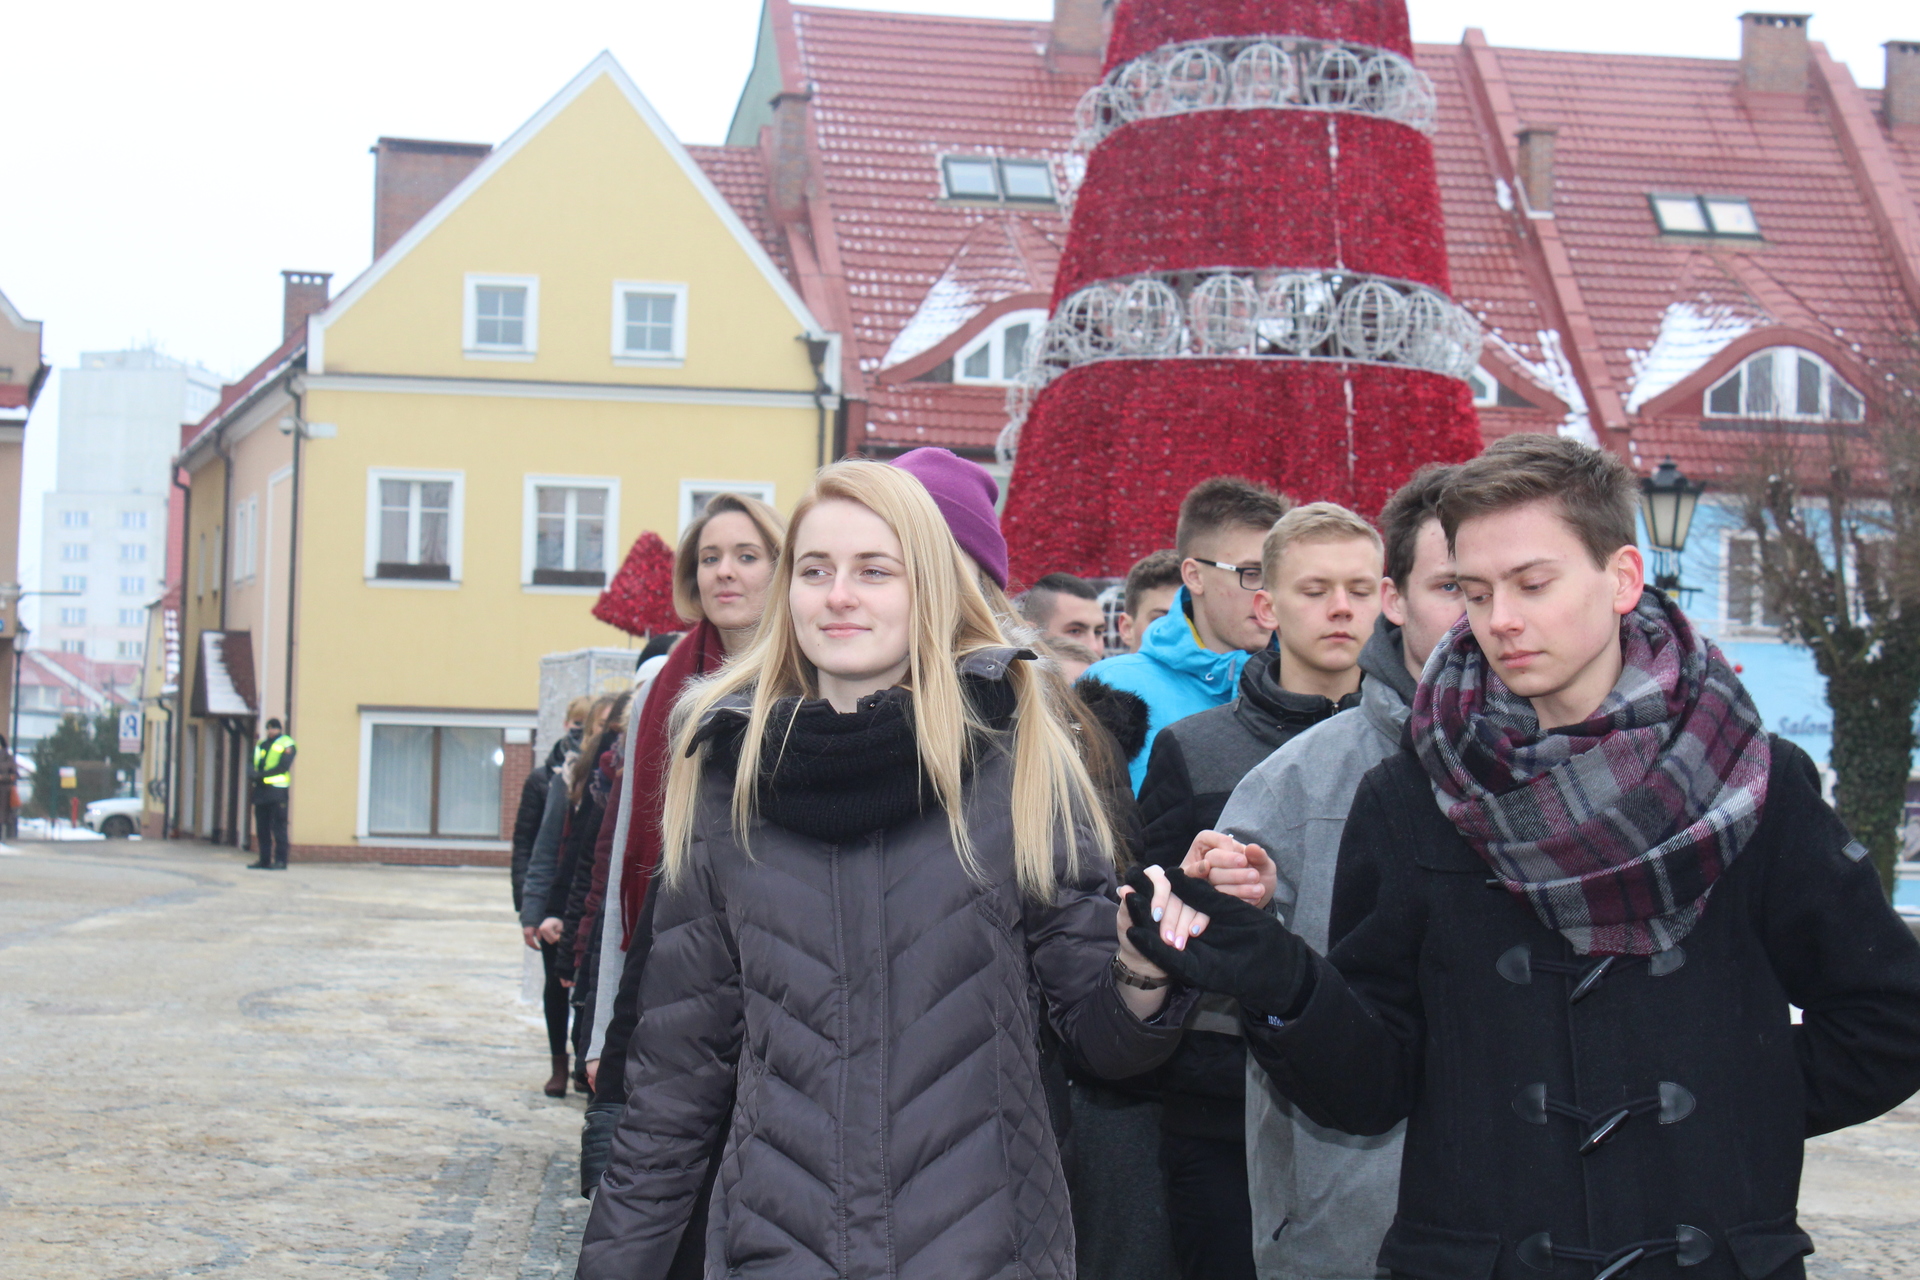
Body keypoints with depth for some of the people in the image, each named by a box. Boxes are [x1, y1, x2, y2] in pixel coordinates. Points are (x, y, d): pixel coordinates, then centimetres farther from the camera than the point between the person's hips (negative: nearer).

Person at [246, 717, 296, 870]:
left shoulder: (286, 744, -1)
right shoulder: (261, 744, 19)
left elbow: (283, 766, -12)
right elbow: (252, 764, 17)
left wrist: (261, 774, -17)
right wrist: (254, 773, -7)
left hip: (277, 791, -7)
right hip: (261, 790, 7)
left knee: (278, 827, -8)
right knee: (262, 828, 7)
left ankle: (280, 860, -8)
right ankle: (264, 859, 12)